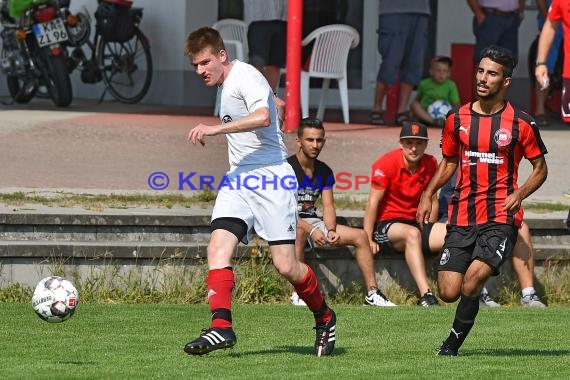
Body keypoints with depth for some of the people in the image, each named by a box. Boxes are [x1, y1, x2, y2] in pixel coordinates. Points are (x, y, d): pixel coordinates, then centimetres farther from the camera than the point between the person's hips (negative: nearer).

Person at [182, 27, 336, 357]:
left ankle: (324, 317, 19)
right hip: (239, 179, 8)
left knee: (286, 265, -6)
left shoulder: (245, 76, -10)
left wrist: (215, 129, -32)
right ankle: (221, 327, -23)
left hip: (271, 178, -8)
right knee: (219, 247, -15)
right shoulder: (226, 85, 19)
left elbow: (263, 117, -29)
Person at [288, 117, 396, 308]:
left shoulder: (324, 171, 9)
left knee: (360, 236, -3)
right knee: (299, 232, -41)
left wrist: (331, 231, -18)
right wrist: (311, 230, -30)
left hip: (313, 221, 7)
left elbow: (328, 207, 4)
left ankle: (372, 293, -1)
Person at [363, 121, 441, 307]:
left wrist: (429, 234, 9)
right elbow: (373, 203, -10)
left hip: (414, 224, 5)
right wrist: (368, 239, -15)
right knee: (412, 234, -38)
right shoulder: (387, 163, -10)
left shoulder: (430, 164, 5)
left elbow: (432, 200, 16)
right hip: (385, 225, -5)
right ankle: (425, 296, -48)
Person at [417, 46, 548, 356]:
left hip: (500, 217, -3)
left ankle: (454, 342, -1)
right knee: (448, 292, -5)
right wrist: (428, 195, 8)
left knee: (472, 279, -22)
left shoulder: (521, 123, -1)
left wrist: (519, 194, -9)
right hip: (461, 217, 3)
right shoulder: (457, 119, 8)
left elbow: (540, 168, 9)